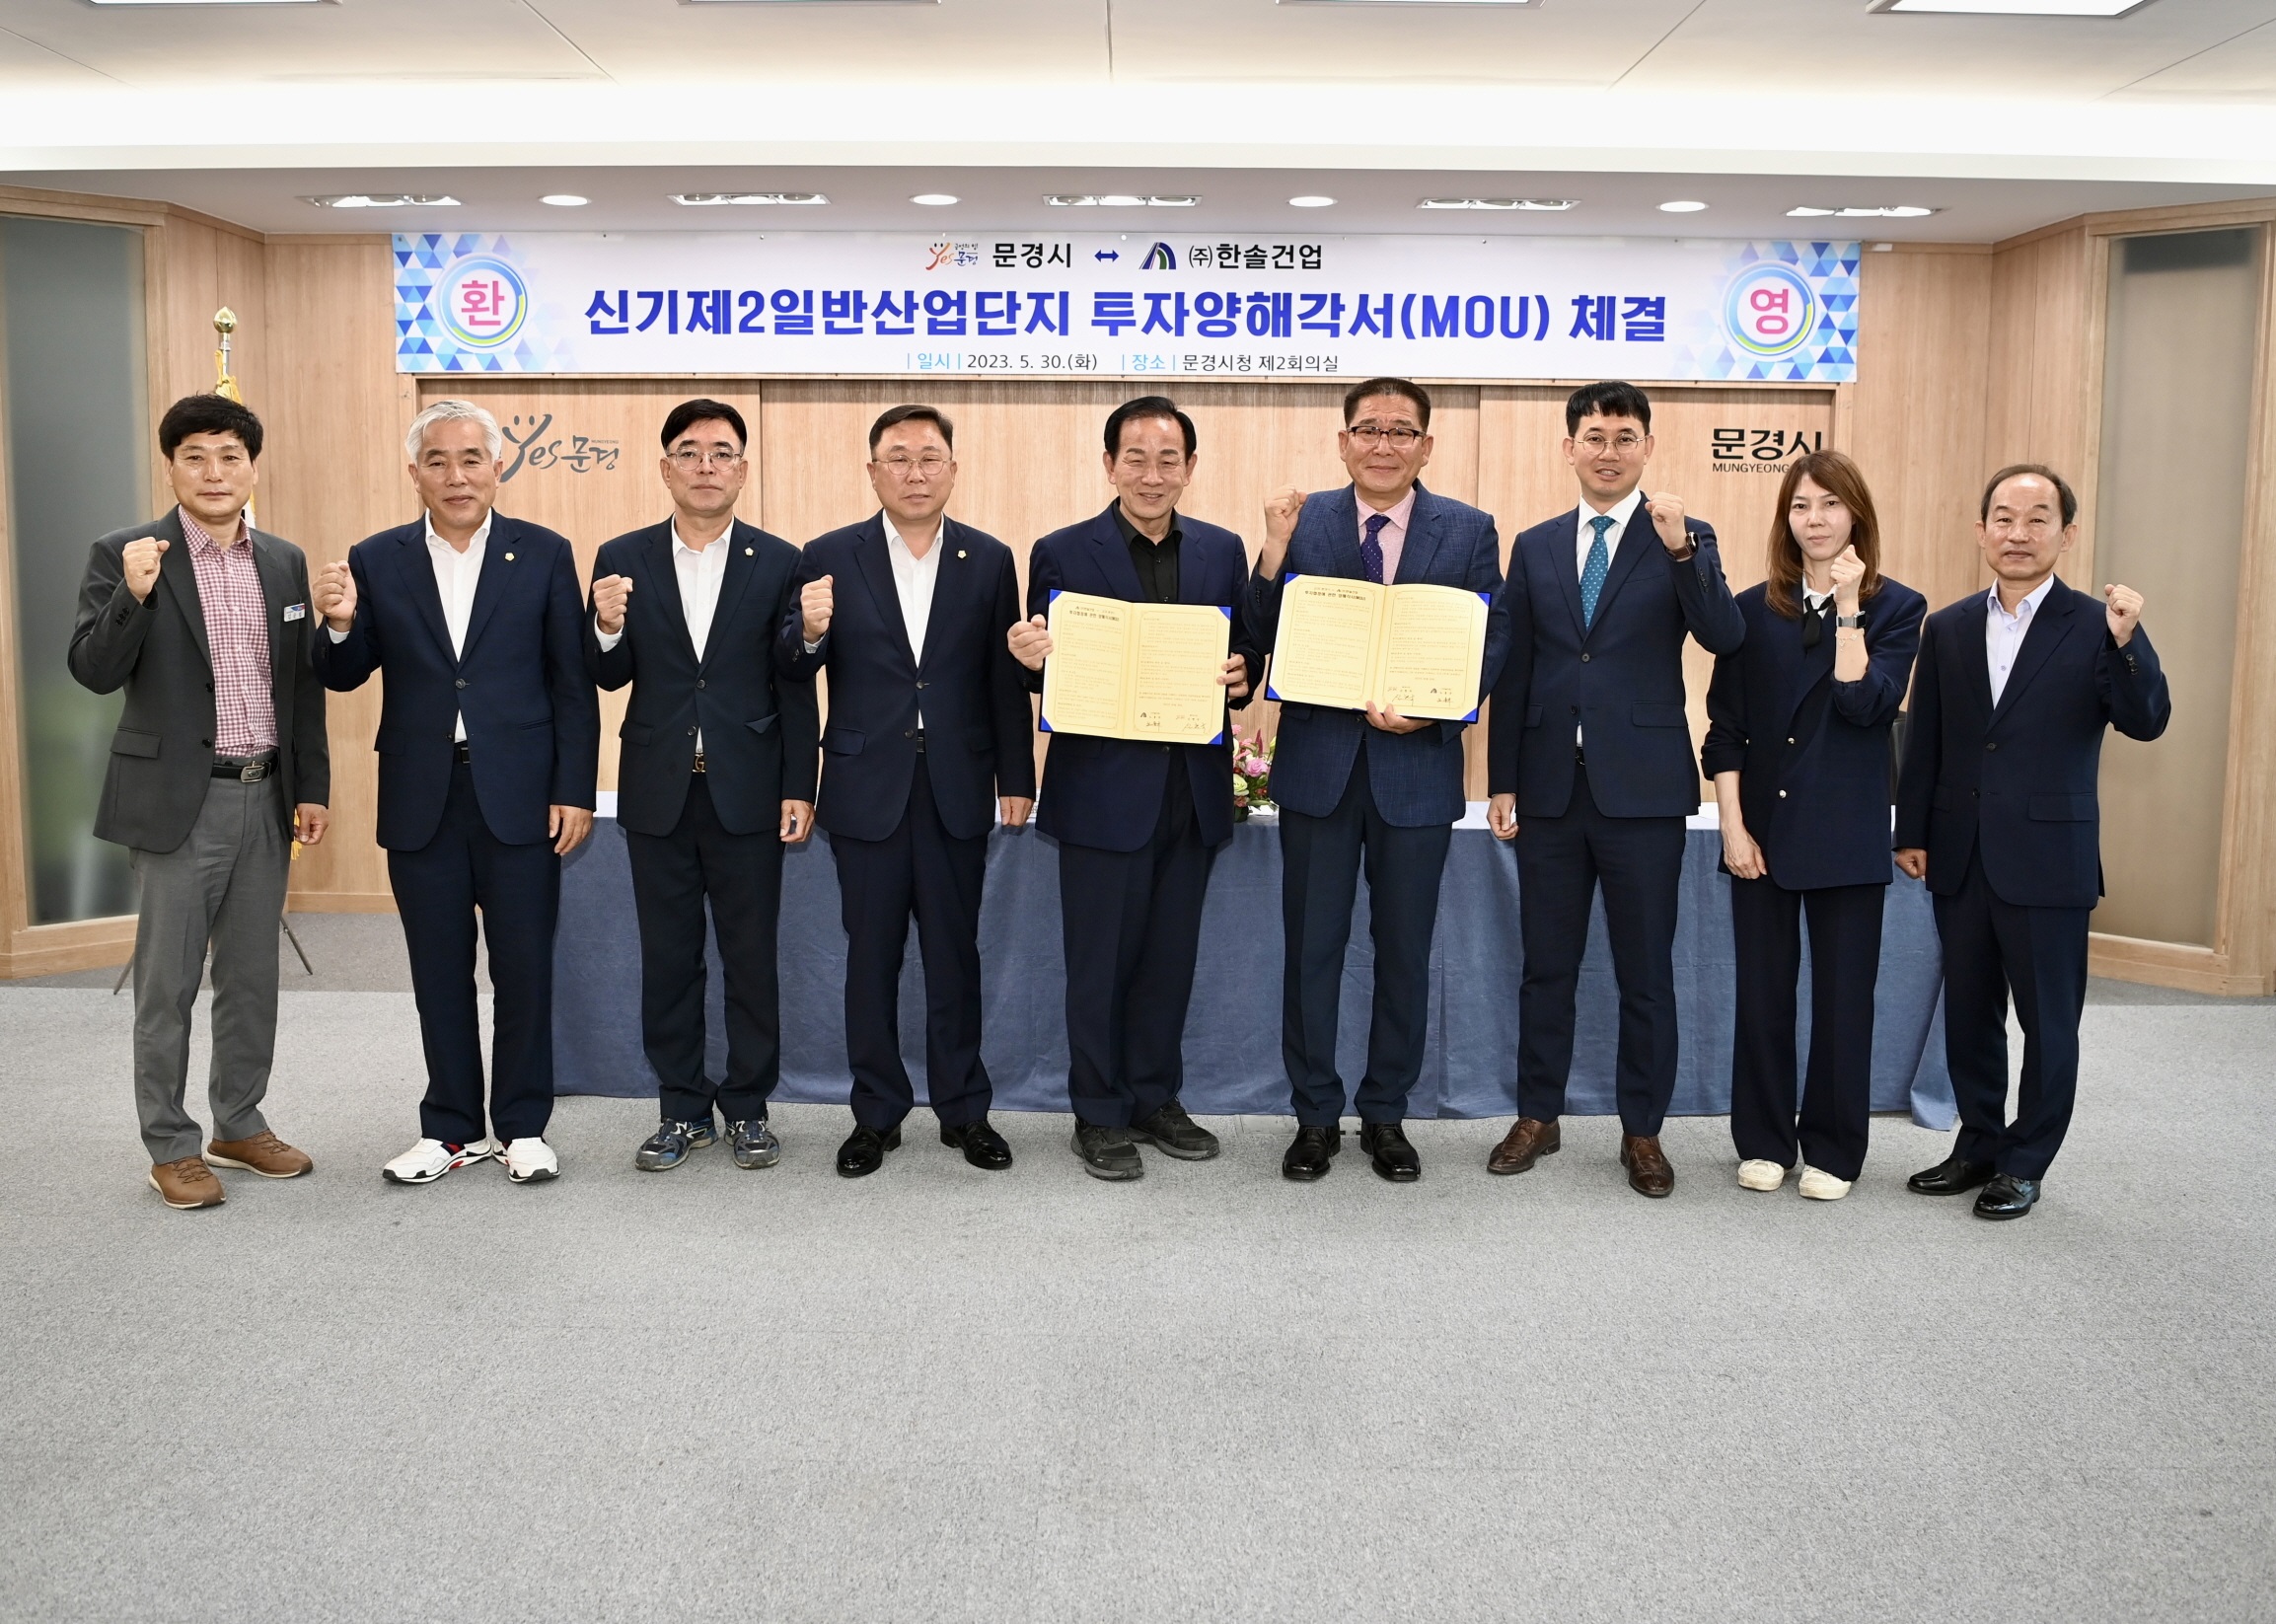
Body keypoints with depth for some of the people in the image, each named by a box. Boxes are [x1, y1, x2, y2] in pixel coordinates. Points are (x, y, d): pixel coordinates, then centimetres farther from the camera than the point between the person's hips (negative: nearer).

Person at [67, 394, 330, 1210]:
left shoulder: (285, 561, 8)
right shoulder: (125, 555, -5)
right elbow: (94, 671, -11)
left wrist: (311, 787, 9)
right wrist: (134, 594, -27)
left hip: (266, 799, 4)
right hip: (180, 802, -4)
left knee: (251, 977, 13)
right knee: (168, 984, 4)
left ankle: (240, 1125, 27)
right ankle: (170, 1145, 16)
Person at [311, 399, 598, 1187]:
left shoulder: (543, 555, 0)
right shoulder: (376, 561, 4)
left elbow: (572, 684, 0)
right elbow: (346, 678, 6)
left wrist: (574, 791, -5)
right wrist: (339, 625, -15)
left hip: (518, 795, -2)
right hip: (420, 798, 2)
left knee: (524, 968, 4)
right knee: (439, 972, 10)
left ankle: (521, 1126, 19)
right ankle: (451, 1127, 23)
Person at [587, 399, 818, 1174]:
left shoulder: (778, 561, -1)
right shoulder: (622, 559, 3)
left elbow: (795, 687, -2)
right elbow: (611, 677, 4)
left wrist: (799, 789, -6)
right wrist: (607, 626, -18)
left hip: (747, 792, -2)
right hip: (658, 792, 2)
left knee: (751, 957, 6)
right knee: (668, 958, 9)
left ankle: (748, 1107, 20)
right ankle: (683, 1109, 22)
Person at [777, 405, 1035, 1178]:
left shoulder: (990, 560, 2)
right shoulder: (829, 557, 0)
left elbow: (1006, 679, 2)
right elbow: (793, 673, -1)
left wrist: (1017, 780, 1)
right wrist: (809, 632, -23)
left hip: (957, 789, 0)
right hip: (866, 788, 0)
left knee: (955, 954, 9)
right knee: (871, 957, 8)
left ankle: (963, 1109, 22)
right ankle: (876, 1114, 21)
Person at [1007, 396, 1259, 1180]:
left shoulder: (1223, 551, 7)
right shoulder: (1062, 553, -3)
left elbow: (1243, 656, 9)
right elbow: (1046, 671, -3)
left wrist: (1241, 675, -14)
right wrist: (1031, 659, -25)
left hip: (1192, 789, 4)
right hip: (1104, 790, -3)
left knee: (1170, 958, 14)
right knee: (1100, 961, 5)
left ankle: (1157, 1099, 29)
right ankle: (1099, 1115, 19)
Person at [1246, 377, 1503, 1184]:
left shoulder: (1468, 531, 2)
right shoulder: (1302, 520, 1)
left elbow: (1490, 650, 0)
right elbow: (1264, 641, -4)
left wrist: (1431, 710, -17)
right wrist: (1275, 550, -18)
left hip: (1416, 765, 0)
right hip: (1318, 763, 0)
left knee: (1404, 951, 10)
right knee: (1311, 948, 7)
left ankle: (1385, 1115, 25)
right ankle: (1316, 1116, 21)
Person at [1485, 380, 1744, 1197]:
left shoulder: (1682, 539, 1)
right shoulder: (1536, 547, 9)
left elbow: (1724, 637, -15)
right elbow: (1513, 671, 9)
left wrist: (1682, 551, -29)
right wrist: (1502, 782, 5)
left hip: (1643, 788, -3)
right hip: (1551, 786, 3)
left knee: (1646, 971, 6)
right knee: (1546, 965, 11)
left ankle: (1642, 1131, 18)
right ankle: (1537, 1116, 25)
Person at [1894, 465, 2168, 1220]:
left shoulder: (2095, 626, -5)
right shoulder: (1947, 628, 6)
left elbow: (2146, 723, -14)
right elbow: (1924, 741, 8)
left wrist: (2127, 642, -28)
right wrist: (1912, 833, 6)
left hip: (2048, 859, -4)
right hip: (1960, 858, 4)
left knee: (2047, 1019, 6)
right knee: (1968, 1012, 14)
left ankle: (2025, 1162, 20)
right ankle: (1978, 1145, 29)